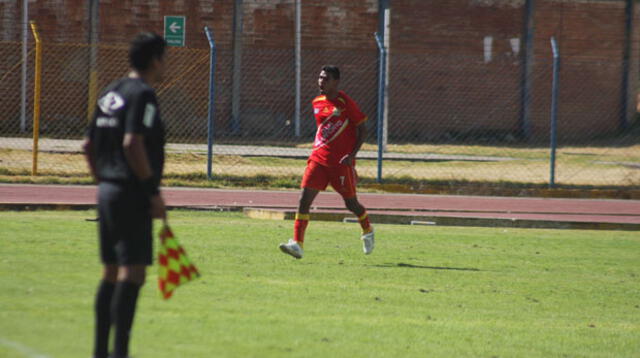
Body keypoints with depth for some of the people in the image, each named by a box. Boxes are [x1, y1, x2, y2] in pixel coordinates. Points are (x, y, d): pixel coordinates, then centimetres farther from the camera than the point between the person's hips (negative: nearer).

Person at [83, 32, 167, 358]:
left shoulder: (109, 94, 15)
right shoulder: (142, 95, -12)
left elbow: (88, 145, 18)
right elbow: (132, 144, -22)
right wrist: (153, 191, -18)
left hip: (107, 192, 9)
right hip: (132, 196, -9)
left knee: (111, 271, 14)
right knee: (132, 273, -10)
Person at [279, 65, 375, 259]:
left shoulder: (345, 103, -10)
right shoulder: (317, 103, 9)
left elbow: (362, 129, -7)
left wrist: (352, 154, -17)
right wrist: (317, 147, 15)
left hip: (341, 162, -5)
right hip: (319, 159, 5)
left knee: (351, 203, 7)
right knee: (304, 198, -11)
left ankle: (367, 232, 38)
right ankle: (297, 244, -15)